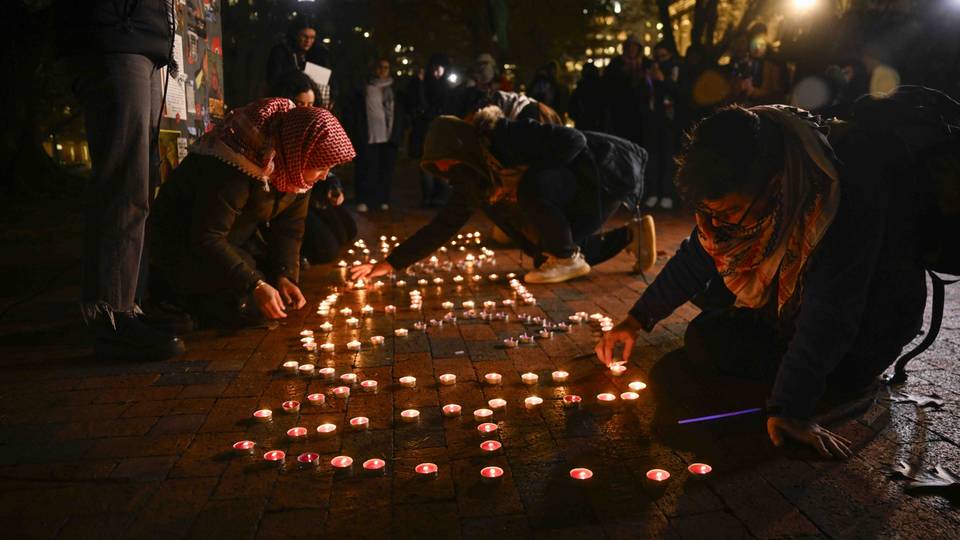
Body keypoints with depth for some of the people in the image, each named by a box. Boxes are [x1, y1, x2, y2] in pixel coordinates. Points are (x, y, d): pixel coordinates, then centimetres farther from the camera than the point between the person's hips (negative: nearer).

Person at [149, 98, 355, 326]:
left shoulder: (294, 167, -9)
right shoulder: (234, 170, -34)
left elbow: (290, 226, -2)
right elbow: (206, 239, -32)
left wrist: (285, 275, -14)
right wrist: (255, 285, -33)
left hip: (238, 237, 8)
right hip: (186, 243, -8)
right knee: (249, 306, -19)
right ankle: (175, 292, 2)